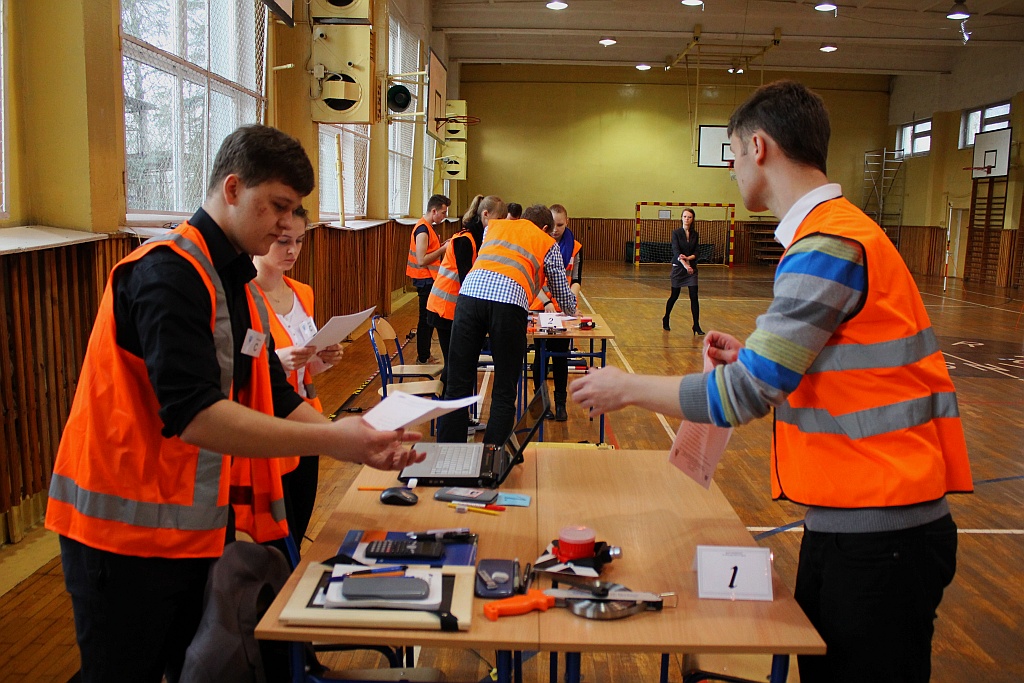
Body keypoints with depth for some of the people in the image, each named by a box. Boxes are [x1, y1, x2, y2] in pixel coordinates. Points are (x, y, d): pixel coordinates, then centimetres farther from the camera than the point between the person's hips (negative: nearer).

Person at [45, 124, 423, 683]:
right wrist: (331, 439, -29)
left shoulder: (240, 285, 10)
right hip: (127, 529, -8)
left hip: (193, 526, 8)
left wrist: (362, 444, -7)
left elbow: (276, 401, 7)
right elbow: (193, 416, -29)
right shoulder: (169, 272, -19)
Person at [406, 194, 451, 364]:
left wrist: (443, 245, 5)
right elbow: (422, 260, -24)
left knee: (428, 319, 13)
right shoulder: (423, 230, -18)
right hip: (426, 280, -10)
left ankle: (424, 356, 20)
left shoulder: (427, 227, 13)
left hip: (429, 279, 10)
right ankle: (423, 358, 3)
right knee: (426, 320, -4)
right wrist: (443, 249, -19)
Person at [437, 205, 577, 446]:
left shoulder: (493, 226, 32)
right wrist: (572, 311, 54)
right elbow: (563, 295, 30)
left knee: (458, 386, 6)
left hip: (470, 292, 3)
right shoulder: (548, 244, 23)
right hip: (509, 301, -3)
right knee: (504, 393, 7)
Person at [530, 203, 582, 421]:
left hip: (563, 309, 2)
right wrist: (546, 301, -25)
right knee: (541, 354, 4)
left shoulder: (575, 247, 1)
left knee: (561, 354, 5)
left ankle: (560, 403, 13)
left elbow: (575, 280, 0)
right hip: (540, 307, -1)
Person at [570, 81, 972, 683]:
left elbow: (742, 397, -21)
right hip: (852, 519, 9)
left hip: (877, 532, -9)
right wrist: (752, 355, 11)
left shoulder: (829, 246, -20)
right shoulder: (836, 231, 12)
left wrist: (627, 388, -10)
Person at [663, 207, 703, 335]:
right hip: (678, 267, -3)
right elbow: (676, 251, -18)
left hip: (692, 268, 3)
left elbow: (696, 252, 2)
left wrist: (688, 258, -20)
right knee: (674, 295, 8)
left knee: (694, 296, -5)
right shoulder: (676, 233, -7)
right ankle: (666, 319, 30)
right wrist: (685, 265, -31)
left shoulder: (695, 234, 5)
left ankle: (696, 325, -1)